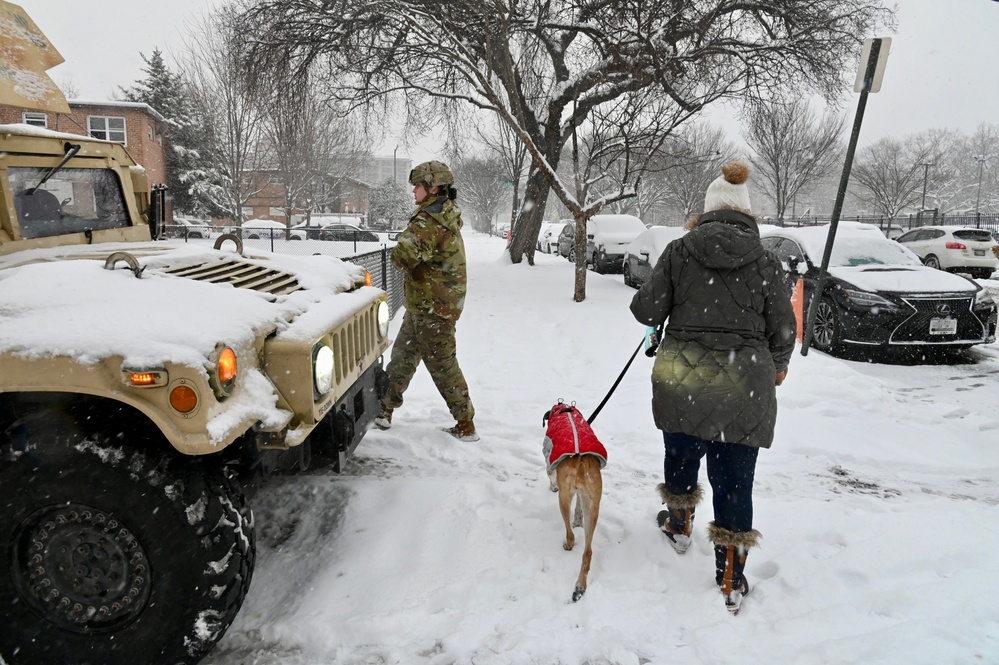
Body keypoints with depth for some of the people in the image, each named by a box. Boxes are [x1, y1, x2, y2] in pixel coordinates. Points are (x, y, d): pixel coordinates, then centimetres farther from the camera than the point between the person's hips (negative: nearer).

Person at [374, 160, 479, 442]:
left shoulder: (430, 221, -23)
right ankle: (385, 409, 30)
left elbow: (403, 254, -35)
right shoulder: (447, 215, 10)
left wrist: (404, 262, -14)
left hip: (432, 307, -10)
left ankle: (466, 425, 13)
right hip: (424, 304, 10)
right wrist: (412, 263, 2)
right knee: (403, 355, 17)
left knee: (442, 365, 1)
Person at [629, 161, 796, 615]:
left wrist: (645, 296, 22)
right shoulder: (765, 263, 0)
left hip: (681, 378, 1)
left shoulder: (679, 252, -1)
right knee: (734, 479, 7)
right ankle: (731, 580, 16)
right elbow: (783, 332, 5)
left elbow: (647, 311, -2)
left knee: (681, 457, 24)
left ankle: (678, 527, 48)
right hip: (744, 386, -1)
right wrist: (775, 368, 25)